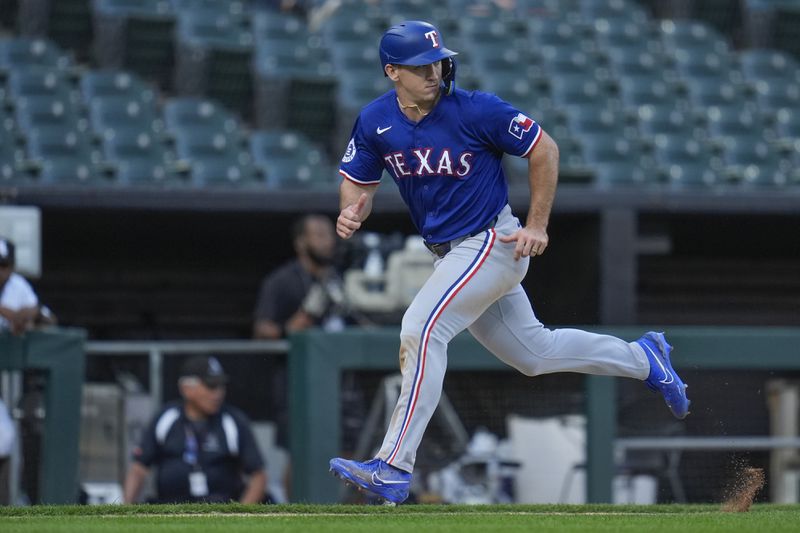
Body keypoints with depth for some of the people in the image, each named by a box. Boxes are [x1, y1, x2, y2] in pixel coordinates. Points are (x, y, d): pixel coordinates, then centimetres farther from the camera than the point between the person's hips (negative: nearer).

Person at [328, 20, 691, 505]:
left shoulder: (475, 110, -19)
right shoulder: (375, 121, -4)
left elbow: (545, 150, -10)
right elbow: (359, 183, 6)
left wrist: (537, 226, -12)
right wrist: (351, 214, -17)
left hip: (493, 243, -7)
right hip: (451, 254, 7)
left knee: (421, 330, -23)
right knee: (534, 353, 17)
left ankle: (393, 469, -23)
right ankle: (643, 359, 39)